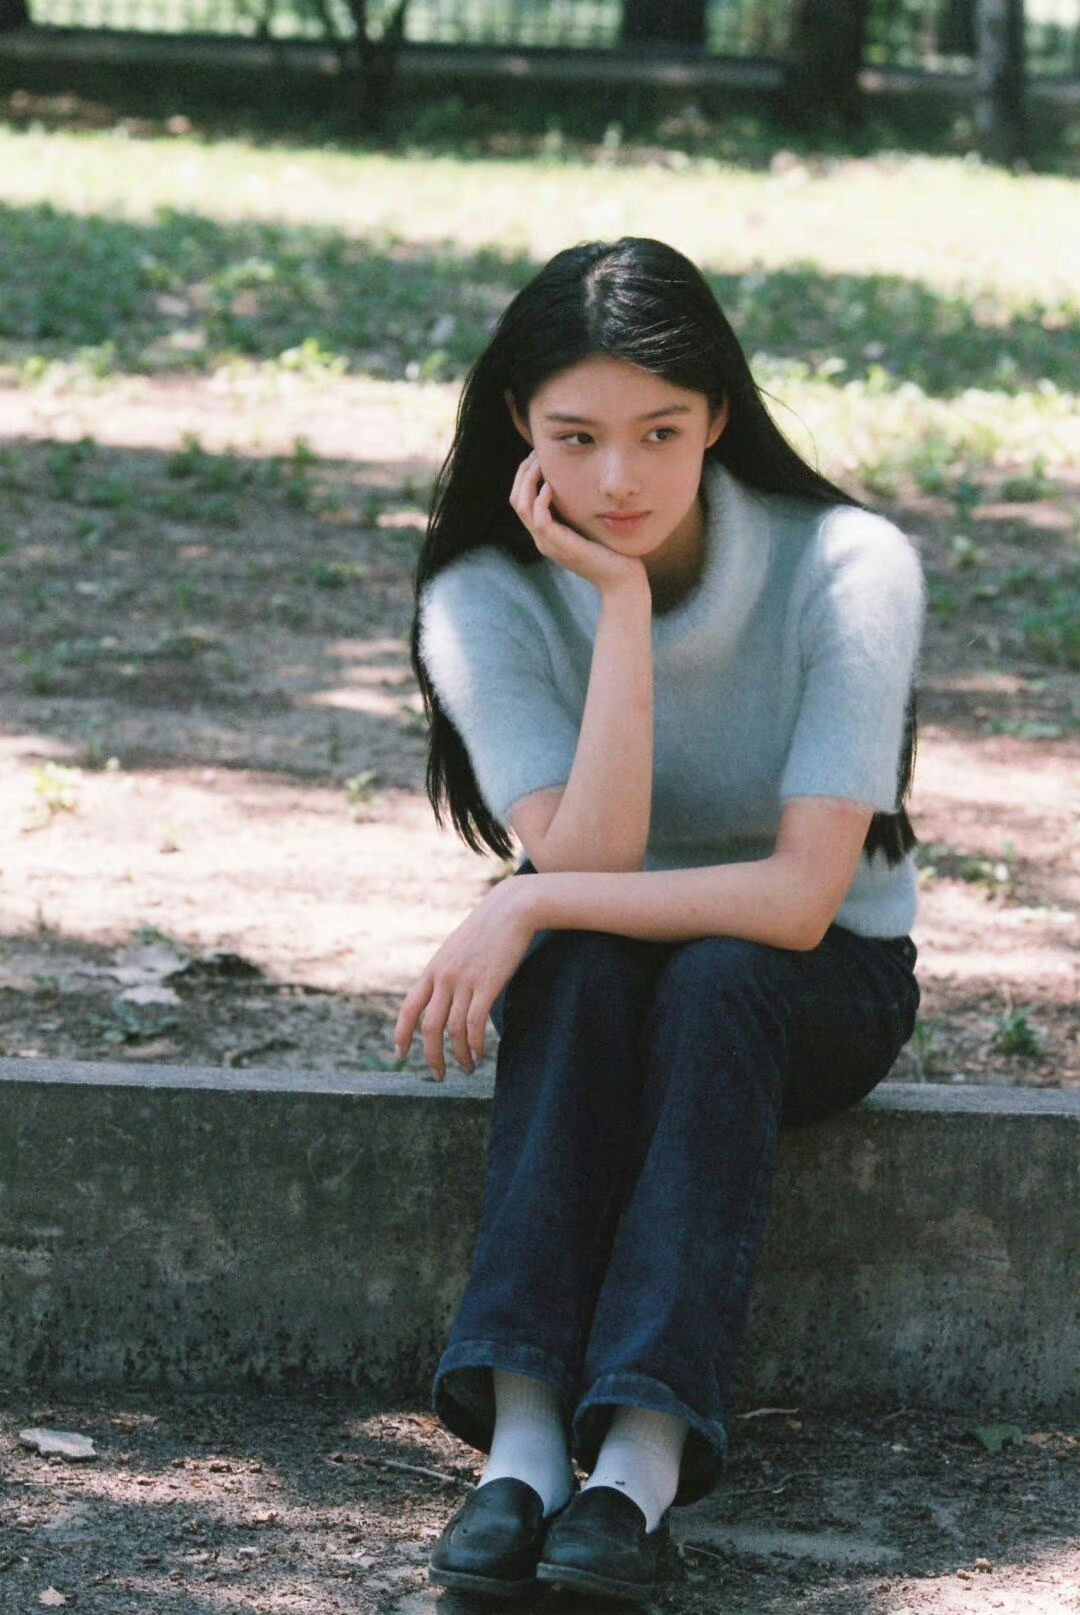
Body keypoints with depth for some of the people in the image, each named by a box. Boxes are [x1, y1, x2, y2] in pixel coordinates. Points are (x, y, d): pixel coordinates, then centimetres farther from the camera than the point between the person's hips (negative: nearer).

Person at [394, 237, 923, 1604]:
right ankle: (523, 1433, -43)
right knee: (588, 965, -33)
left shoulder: (848, 568, -21)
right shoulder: (484, 600, -14)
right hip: (594, 998, 2)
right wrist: (622, 607, -31)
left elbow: (803, 896, -27)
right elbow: (588, 861, -26)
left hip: (817, 988, -2)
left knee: (712, 980, -35)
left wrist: (536, 906, -31)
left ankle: (643, 1455, -44)